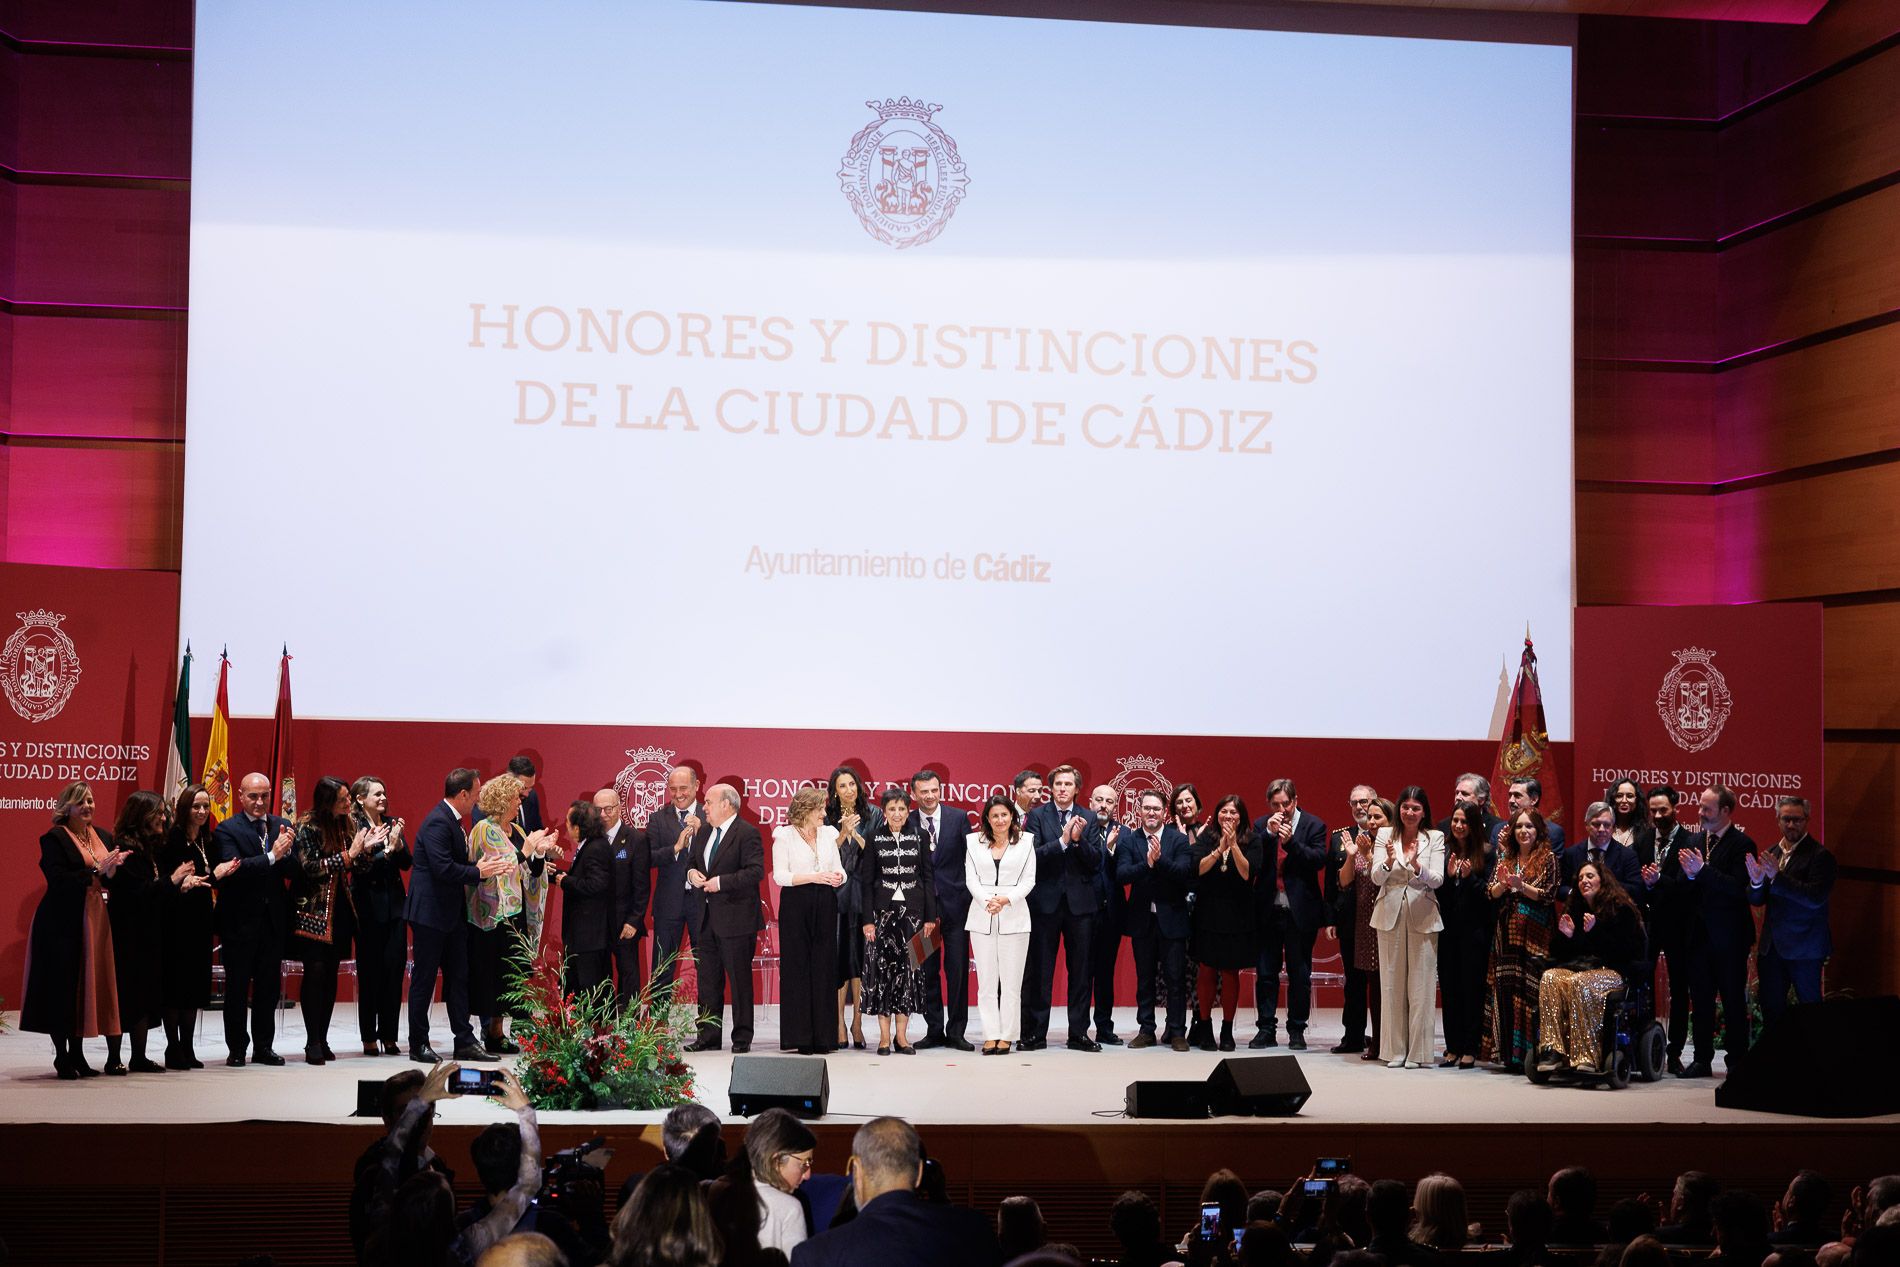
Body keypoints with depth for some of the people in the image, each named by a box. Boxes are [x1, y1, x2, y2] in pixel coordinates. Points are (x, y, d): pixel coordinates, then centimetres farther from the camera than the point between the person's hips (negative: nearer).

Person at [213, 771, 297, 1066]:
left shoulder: (281, 826, 7)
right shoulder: (227, 830, -6)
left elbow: (291, 870, -1)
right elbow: (232, 868, -21)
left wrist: (286, 852, -21)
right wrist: (272, 856, -26)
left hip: (273, 919, 4)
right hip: (240, 920, -4)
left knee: (270, 987, 10)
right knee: (237, 987, 4)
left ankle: (264, 1047, 19)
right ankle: (236, 1050, 12)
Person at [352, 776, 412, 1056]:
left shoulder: (392, 823, 11)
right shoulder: (354, 827, -5)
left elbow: (406, 863, 6)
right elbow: (359, 867, -14)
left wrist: (398, 844, -12)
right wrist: (387, 850, -23)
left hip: (394, 905, 5)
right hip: (369, 907, -5)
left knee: (394, 970, 2)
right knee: (369, 972, 0)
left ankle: (389, 1036, 8)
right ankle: (369, 1038, 7)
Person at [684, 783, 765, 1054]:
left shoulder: (747, 833, -11)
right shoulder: (704, 831, 14)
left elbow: (756, 871, -19)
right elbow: (692, 861, 24)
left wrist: (721, 882, -21)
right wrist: (691, 872, 0)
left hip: (735, 917, -8)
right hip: (705, 918, 8)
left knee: (740, 979, 0)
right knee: (707, 980, 11)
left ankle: (742, 1038, 7)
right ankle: (708, 1036, 18)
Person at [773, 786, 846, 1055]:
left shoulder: (828, 833, 13)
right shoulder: (785, 836, 0)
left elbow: (838, 869, 15)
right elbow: (780, 875, -7)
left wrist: (838, 877, -8)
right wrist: (814, 877, -16)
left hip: (824, 905, 4)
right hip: (796, 904, -4)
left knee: (823, 967, 2)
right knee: (797, 967, -3)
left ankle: (822, 1036, 5)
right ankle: (798, 1036, 0)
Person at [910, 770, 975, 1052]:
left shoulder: (959, 817, 1)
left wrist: (972, 897, -2)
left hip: (955, 904, -1)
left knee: (957, 970, 1)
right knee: (928, 970, 6)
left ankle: (956, 1031, 9)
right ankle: (934, 1030, 15)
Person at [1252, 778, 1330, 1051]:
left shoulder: (1313, 826, -1)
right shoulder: (1261, 826, 6)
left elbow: (1318, 860, -11)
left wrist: (1291, 841, -21)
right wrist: (1269, 834, -17)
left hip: (1300, 911, -2)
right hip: (1268, 910, 2)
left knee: (1299, 974, 5)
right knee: (1266, 973, 6)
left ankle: (1297, 1031, 13)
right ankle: (1266, 1029, 13)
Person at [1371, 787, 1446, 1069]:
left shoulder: (1435, 838, 2)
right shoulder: (1385, 836, 5)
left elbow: (1438, 880, -8)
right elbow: (1376, 878, -5)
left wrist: (1417, 865, -27)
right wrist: (1389, 861, -25)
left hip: (1422, 918, -1)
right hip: (1390, 915, 1)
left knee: (1420, 985, -2)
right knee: (1392, 984, 4)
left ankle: (1417, 1052, 3)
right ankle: (1395, 1050, 11)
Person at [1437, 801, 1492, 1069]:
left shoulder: (1485, 853, -1)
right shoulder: (1443, 851, 6)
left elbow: (1489, 893, -3)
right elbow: (1434, 891, 5)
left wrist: (1469, 877, -17)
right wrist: (1448, 876, -12)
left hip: (1474, 929, -3)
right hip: (1448, 928, 3)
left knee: (1472, 987, -1)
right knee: (1449, 987, 5)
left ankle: (1470, 1049, 4)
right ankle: (1453, 1048, 11)